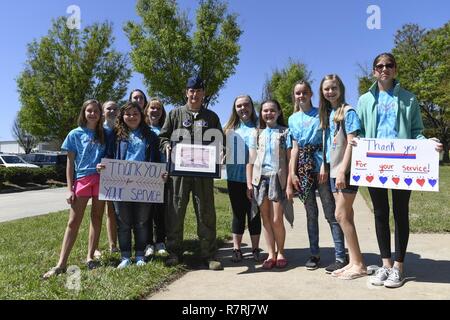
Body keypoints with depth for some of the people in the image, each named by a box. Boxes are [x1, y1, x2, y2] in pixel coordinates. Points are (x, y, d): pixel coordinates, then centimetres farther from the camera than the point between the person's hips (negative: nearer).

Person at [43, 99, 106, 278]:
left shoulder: (104, 134, 10)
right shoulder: (75, 134, 6)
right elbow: (70, 163, 4)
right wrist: (70, 189, -2)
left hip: (101, 180, 2)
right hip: (81, 179, -1)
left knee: (96, 219, 6)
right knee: (73, 222, -1)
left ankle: (90, 257, 17)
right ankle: (61, 264, 2)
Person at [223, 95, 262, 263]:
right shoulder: (230, 128, 11)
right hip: (235, 177, 2)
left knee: (254, 213, 5)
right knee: (238, 213, 8)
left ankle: (255, 249, 16)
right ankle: (236, 249, 15)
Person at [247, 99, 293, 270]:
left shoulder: (285, 132, 6)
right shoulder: (257, 134, 13)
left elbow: (290, 159, 2)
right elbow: (250, 160, 10)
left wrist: (290, 182, -5)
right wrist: (249, 183, 4)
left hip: (278, 178, -2)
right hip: (260, 178, 3)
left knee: (276, 219, -4)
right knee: (266, 218, 5)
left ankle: (280, 252, 16)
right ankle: (271, 254, 15)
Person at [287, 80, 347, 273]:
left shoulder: (320, 113, 3)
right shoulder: (293, 119, 14)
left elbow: (326, 141, -3)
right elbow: (295, 147, 11)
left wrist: (324, 166, -13)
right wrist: (292, 173, 4)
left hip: (320, 166, -4)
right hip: (303, 168, 4)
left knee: (330, 213, -4)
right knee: (311, 213, 10)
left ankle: (341, 257, 1)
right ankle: (314, 254, 19)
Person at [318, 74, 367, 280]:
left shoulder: (347, 111, -5)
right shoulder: (327, 114, 17)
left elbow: (351, 143, -13)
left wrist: (342, 171, -19)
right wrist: (325, 167, 11)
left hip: (346, 170, -7)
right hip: (334, 171, 8)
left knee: (341, 215, -9)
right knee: (346, 216, 8)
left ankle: (359, 265, 2)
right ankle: (353, 262, 16)